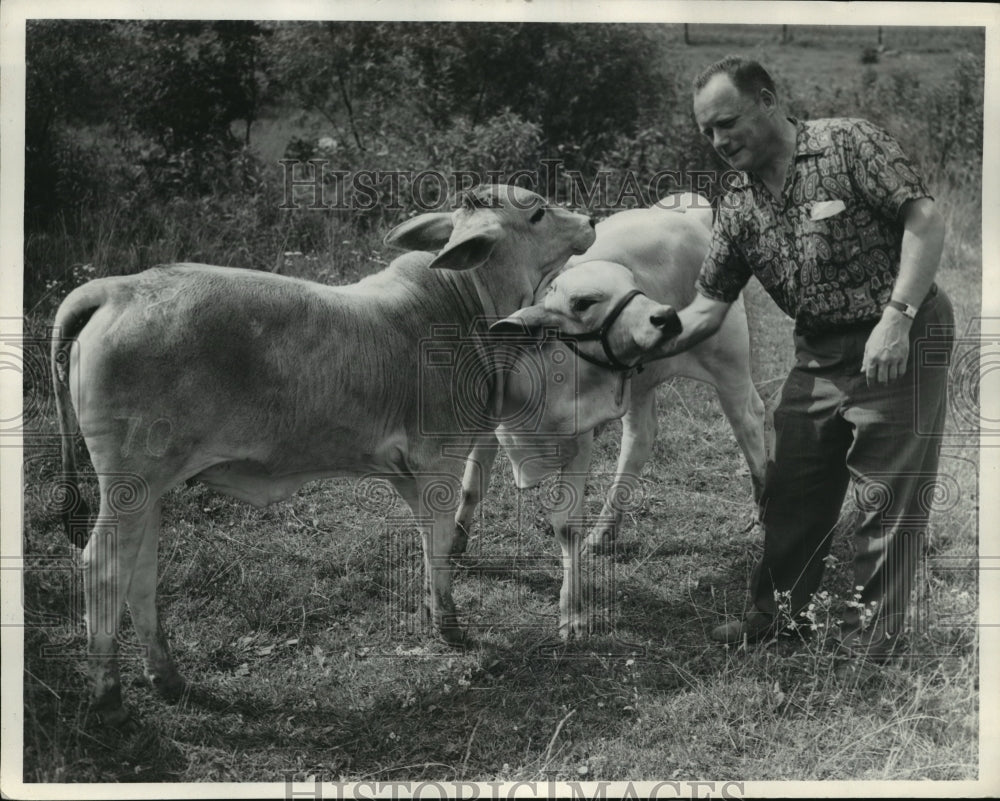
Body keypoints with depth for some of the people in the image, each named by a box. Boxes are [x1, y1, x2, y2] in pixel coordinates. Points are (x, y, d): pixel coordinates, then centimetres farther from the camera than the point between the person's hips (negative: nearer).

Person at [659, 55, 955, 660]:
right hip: (819, 353, 7)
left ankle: (872, 635, 12)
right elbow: (708, 308, 6)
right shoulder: (738, 206, 5)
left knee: (889, 496, -1)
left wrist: (896, 317, -25)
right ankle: (779, 611, 29)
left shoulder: (848, 144, -13)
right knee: (792, 490, 12)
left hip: (901, 341, -6)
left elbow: (927, 220, -18)